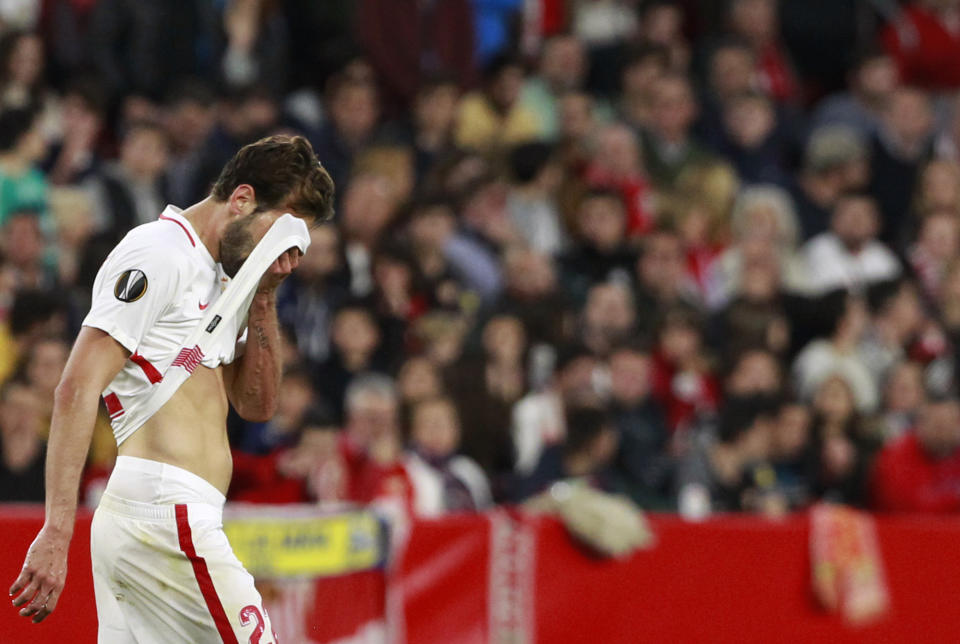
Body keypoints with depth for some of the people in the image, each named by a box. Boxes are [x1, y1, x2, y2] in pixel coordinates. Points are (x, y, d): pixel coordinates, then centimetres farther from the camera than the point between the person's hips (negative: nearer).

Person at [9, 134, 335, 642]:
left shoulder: (216, 278, 22)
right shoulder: (159, 253, -7)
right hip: (168, 518, -9)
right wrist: (57, 531, -22)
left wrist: (263, 299, 12)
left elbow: (257, 404, 25)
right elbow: (77, 389, -15)